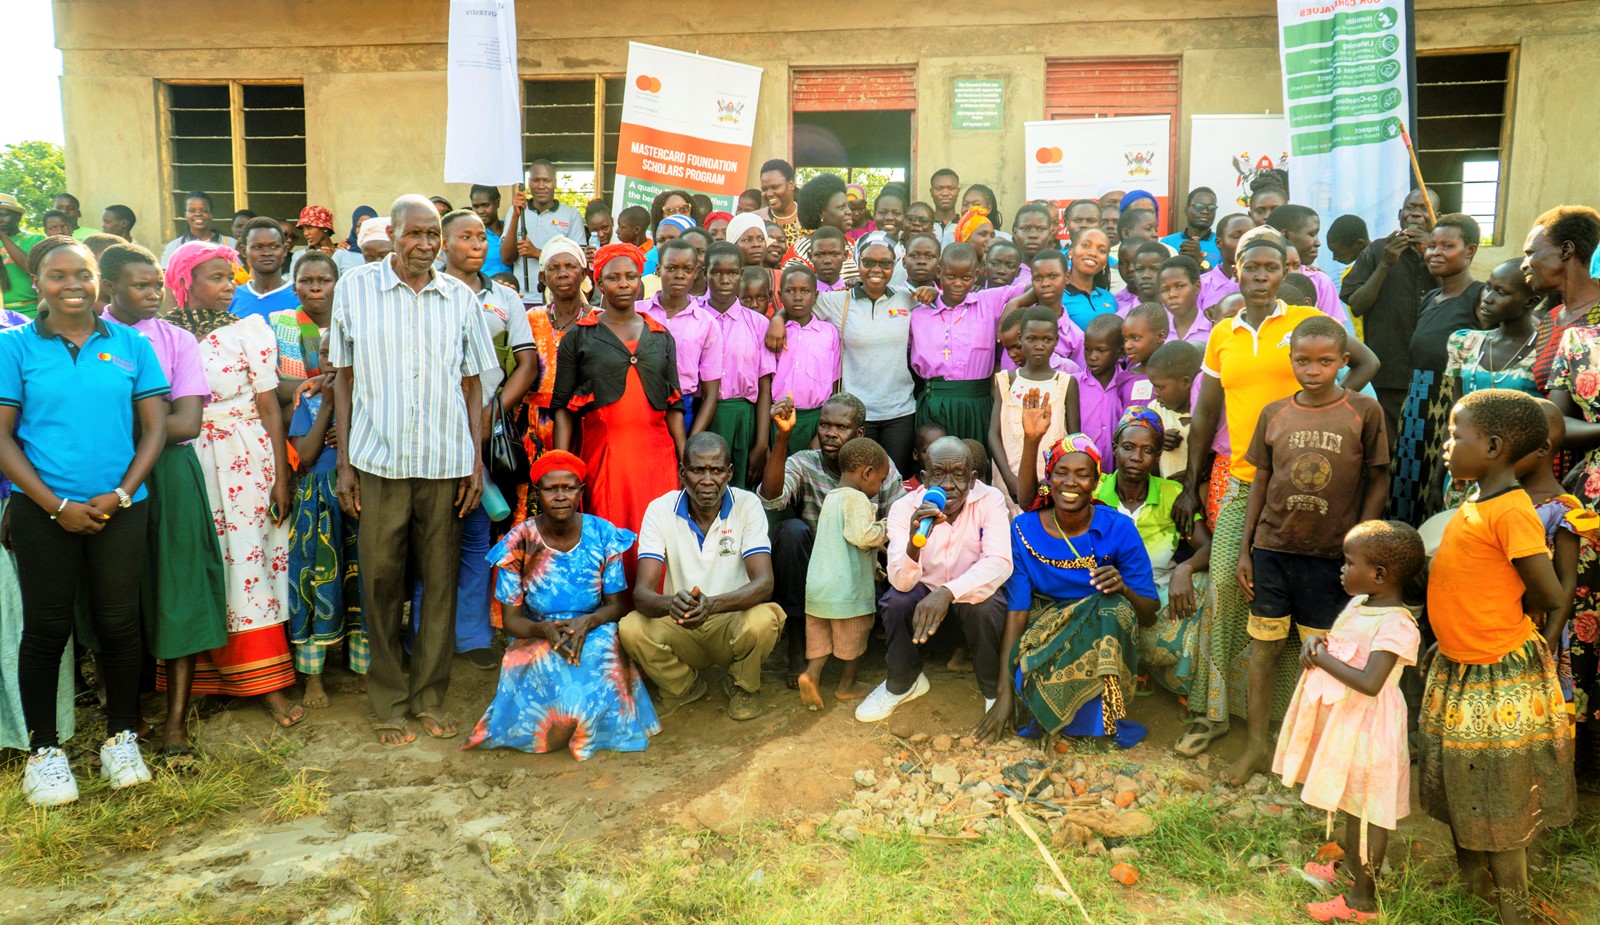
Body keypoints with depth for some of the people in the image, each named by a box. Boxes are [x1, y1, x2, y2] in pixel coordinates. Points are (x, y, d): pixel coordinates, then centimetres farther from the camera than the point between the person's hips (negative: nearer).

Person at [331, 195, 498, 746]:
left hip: (446, 462, 1)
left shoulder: (460, 298, 8)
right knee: (381, 581, 4)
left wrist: (476, 459, 4)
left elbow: (472, 384, 11)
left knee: (441, 581, 6)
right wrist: (343, 463, 1)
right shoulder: (356, 289, 5)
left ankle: (431, 697, 19)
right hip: (379, 461, -1)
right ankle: (388, 704, 16)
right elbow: (344, 378, 6)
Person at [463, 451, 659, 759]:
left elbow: (616, 604, -1)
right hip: (537, 638, -1)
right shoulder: (518, 543, -7)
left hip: (593, 633, 1)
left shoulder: (603, 535, -4)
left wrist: (586, 622, -25)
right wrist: (545, 629, -28)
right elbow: (511, 619, -5)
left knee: (599, 649, -35)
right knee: (547, 661, -36)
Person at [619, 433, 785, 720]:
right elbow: (641, 592, -19)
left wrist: (713, 604, -42)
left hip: (733, 620, -1)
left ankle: (743, 686, 2)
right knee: (630, 629, -28)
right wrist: (671, 603, -44)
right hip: (680, 627, 1)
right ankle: (684, 685, 6)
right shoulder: (660, 510, -10)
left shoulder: (747, 505, -12)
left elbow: (764, 583, -23)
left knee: (762, 621, -34)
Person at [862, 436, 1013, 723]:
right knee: (895, 601, -27)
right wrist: (914, 542, -50)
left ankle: (994, 689, -3)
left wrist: (947, 593, -48)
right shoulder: (904, 508, -19)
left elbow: (1000, 562, -33)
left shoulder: (990, 500, -21)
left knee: (986, 608, -32)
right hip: (925, 589, 1)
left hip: (972, 590, -1)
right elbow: (901, 582, -28)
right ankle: (903, 682, 2)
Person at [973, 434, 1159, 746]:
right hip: (1045, 632, -1)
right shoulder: (1024, 530, -9)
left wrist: (1123, 588, -30)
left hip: (1103, 637, 1)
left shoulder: (1119, 529, -10)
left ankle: (1102, 715, -16)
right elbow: (1016, 612, -11)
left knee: (1113, 607, -33)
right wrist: (1004, 692, -17)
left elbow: (1150, 614, -7)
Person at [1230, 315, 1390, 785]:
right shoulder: (1274, 413, 3)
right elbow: (1260, 481, 8)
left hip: (1330, 552, -2)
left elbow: (1378, 481, 0)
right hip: (1272, 546, 2)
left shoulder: (1365, 411, -4)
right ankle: (1257, 745, 18)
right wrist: (1245, 549, 6)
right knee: (1264, 644, 7)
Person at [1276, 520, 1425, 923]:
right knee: (1351, 802, 25)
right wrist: (1315, 642, -5)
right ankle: (1350, 866, 43)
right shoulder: (1359, 603, 4)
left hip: (1366, 726, -9)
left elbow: (1369, 683, -33)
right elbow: (1335, 643, 18)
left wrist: (1322, 658, -22)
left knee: (1367, 809, 5)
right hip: (1342, 718, 9)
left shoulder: (1395, 626, -24)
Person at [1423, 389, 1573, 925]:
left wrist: (1506, 620, -4)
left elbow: (1548, 595, -21)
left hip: (1501, 681, -9)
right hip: (1457, 672, 9)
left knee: (1498, 814, 5)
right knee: (1460, 801, 20)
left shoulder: (1511, 511, -21)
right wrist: (1451, 641, 11)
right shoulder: (1474, 506, 6)